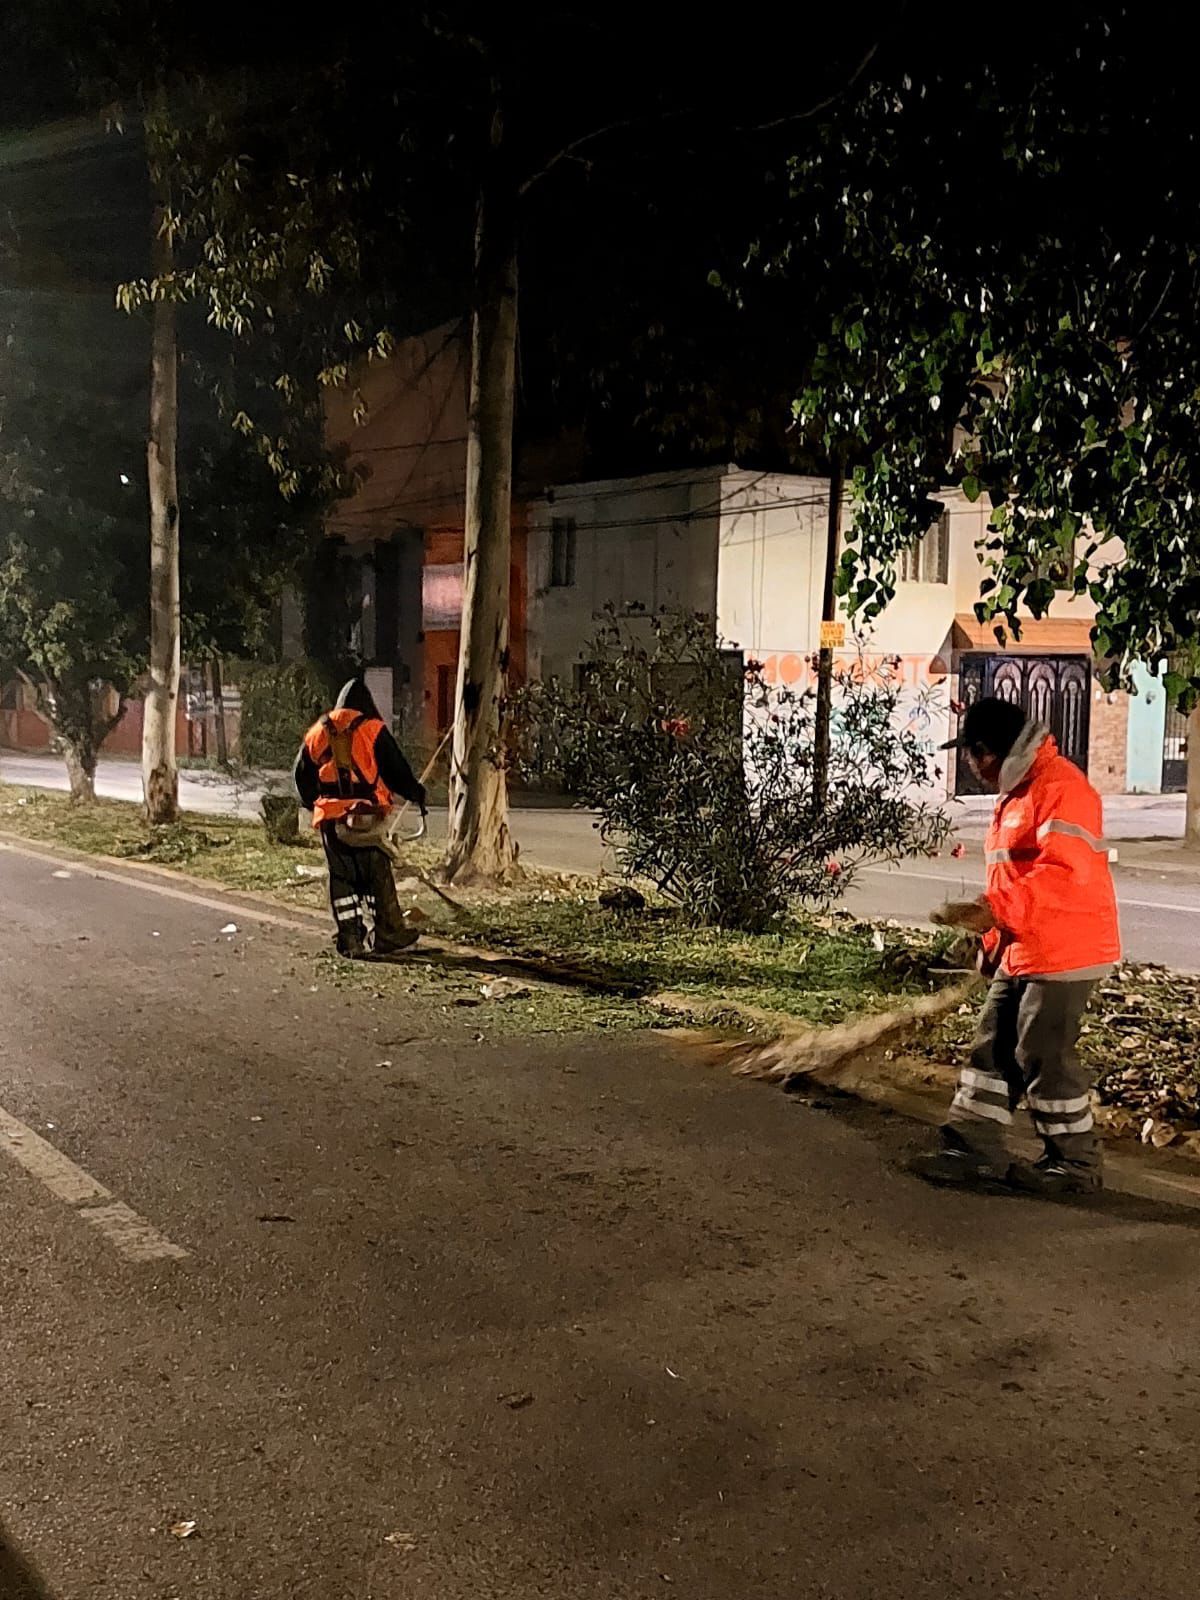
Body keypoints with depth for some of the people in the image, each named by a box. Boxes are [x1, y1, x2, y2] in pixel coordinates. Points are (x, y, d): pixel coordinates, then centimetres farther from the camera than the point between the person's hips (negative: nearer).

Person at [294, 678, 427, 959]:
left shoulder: (318, 732, 10)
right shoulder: (372, 729, -4)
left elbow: (302, 776, 17)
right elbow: (395, 768, -6)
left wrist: (315, 805, 31)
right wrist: (415, 793, 9)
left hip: (330, 819, 4)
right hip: (366, 816, -4)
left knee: (342, 879, 10)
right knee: (378, 877, 5)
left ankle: (349, 941, 11)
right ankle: (386, 936, 9)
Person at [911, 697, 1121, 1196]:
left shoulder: (1060, 786, -16)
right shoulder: (1015, 792, 17)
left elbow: (1066, 873, -28)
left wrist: (994, 911, -30)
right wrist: (993, 941, 19)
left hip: (1063, 953, -10)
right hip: (1020, 953, 10)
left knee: (1044, 1057, -2)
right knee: (993, 1049, 10)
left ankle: (1074, 1163, 14)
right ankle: (973, 1149, 16)